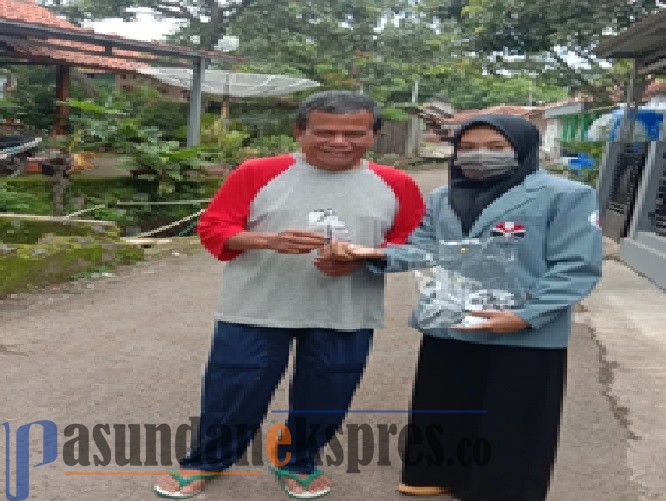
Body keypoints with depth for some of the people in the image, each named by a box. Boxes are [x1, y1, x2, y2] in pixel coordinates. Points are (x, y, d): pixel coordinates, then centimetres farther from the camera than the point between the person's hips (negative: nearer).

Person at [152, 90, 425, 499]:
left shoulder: (396, 185, 0)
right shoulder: (258, 173, -6)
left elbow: (411, 243, 4)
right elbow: (213, 228, -5)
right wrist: (269, 240, -23)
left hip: (347, 319, 2)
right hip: (255, 311, -1)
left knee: (325, 399, 13)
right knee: (233, 392, 9)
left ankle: (298, 462, 39)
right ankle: (206, 461, 34)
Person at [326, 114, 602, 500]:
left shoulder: (566, 196, -8)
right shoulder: (442, 199, 12)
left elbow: (577, 268, -12)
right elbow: (425, 249, 5)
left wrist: (526, 316, -22)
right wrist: (379, 254, -15)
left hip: (527, 337, -5)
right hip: (446, 328, 5)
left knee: (512, 423, 7)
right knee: (442, 409, 18)